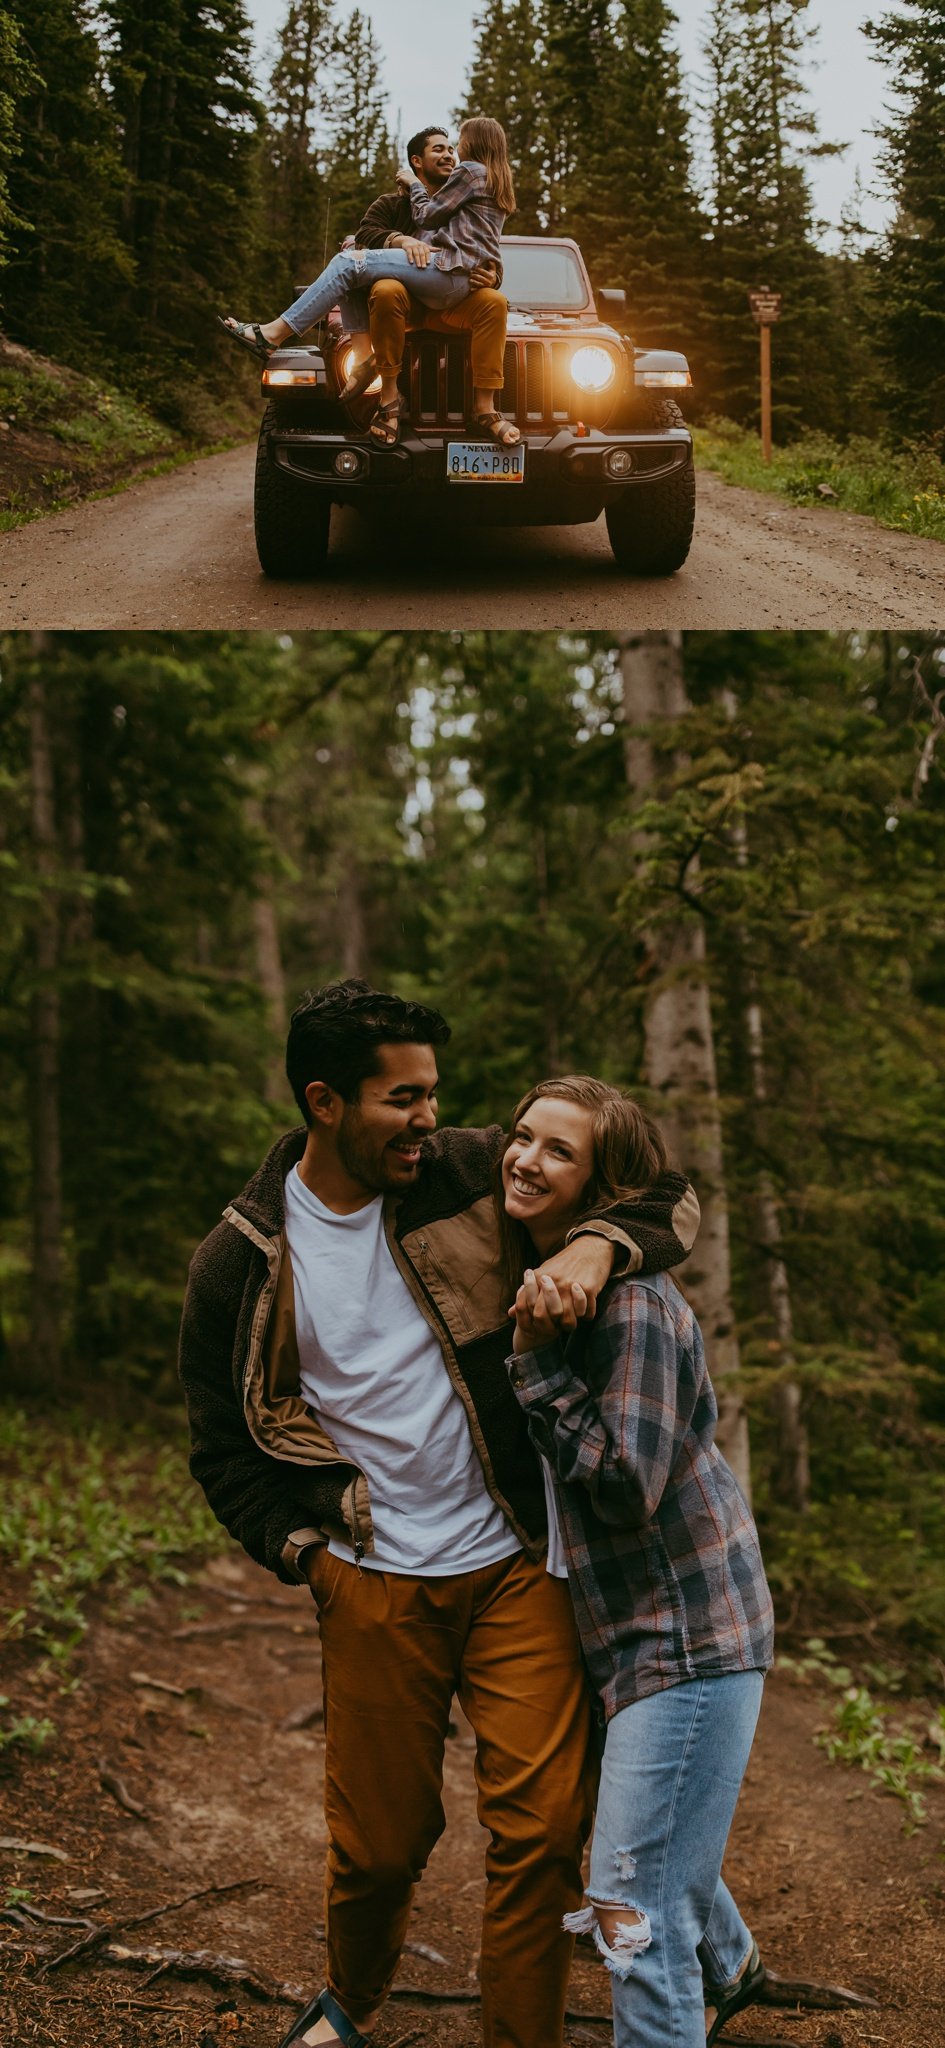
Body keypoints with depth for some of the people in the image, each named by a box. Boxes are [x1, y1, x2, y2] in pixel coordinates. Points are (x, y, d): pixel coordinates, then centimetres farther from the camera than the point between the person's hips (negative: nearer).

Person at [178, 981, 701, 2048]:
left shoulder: (472, 1177, -2)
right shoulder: (238, 1264, -2)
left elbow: (668, 1196, 2)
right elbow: (224, 1451, 8)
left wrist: (593, 1247, -18)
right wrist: (308, 1551, -3)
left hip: (516, 1567, 1)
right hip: (375, 1588, 0)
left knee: (543, 1825, -7)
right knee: (379, 1840, 9)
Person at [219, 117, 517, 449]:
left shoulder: (470, 171, 3)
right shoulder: (495, 180, 31)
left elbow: (426, 216, 0)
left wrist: (414, 184, 17)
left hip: (449, 269, -10)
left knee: (349, 263, -16)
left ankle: (273, 334, -22)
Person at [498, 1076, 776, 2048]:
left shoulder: (632, 1303, -23)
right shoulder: (544, 1281, 7)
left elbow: (627, 1483, -26)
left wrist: (540, 1362, -27)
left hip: (685, 1633, -10)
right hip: (632, 1626, 10)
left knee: (633, 1902, -9)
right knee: (661, 1843, 31)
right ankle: (726, 1966, 57)